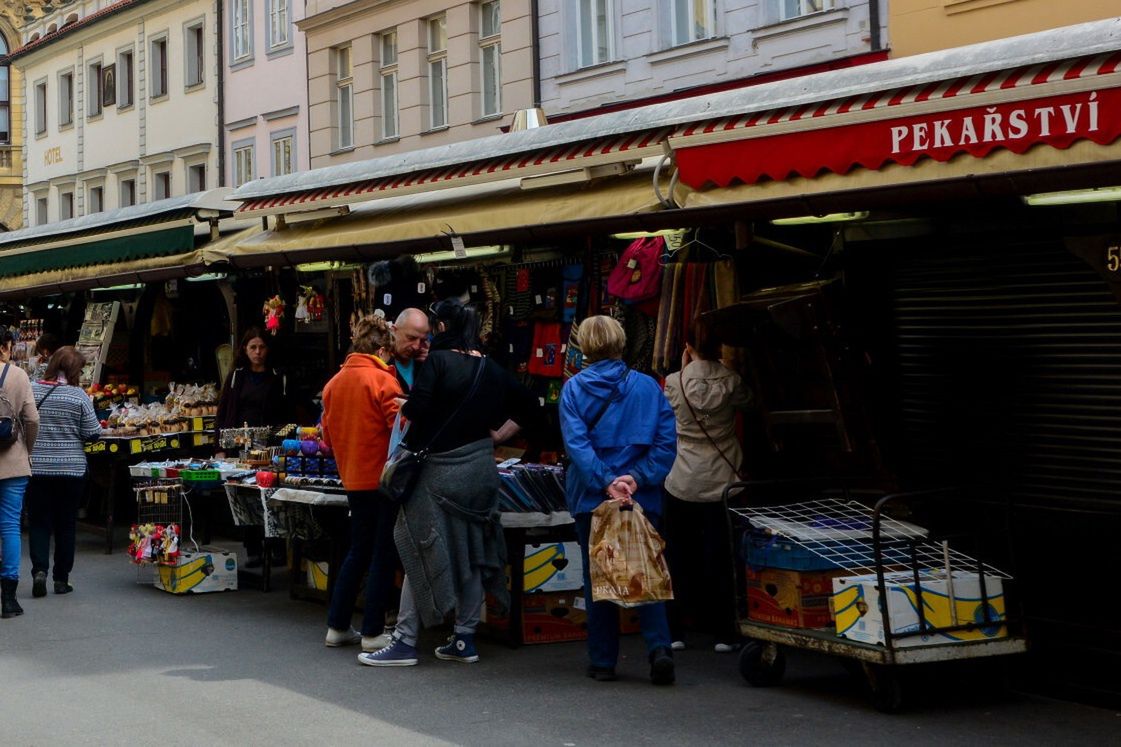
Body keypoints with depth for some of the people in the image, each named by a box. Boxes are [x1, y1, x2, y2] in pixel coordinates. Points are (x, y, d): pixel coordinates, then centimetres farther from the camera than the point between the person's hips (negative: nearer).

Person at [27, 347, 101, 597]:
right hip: (71, 469, -1)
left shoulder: (31, 390, -4)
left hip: (36, 467, 1)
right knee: (66, 524, 9)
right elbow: (92, 433, -9)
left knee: (39, 522, 9)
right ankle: (61, 579, 13)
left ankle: (39, 569, -10)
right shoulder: (78, 396, -10)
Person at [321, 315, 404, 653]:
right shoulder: (383, 381, -13)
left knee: (358, 551, 18)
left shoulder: (334, 383, 6)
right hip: (383, 478, -7)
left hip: (352, 479, 7)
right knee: (384, 555, 1)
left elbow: (328, 436, 12)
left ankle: (337, 625, 19)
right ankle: (373, 632, 3)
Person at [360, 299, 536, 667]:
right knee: (471, 553, 11)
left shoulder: (438, 361, -11)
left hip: (440, 470, -6)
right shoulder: (492, 370, 8)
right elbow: (529, 408, 16)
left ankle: (405, 641, 1)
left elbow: (415, 411, -21)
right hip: (481, 468, 6)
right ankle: (464, 640, 16)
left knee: (420, 553, 0)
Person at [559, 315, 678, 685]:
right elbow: (665, 442, -6)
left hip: (590, 499, -1)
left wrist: (605, 483, -18)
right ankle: (659, 646, -12)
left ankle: (603, 661, 12)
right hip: (642, 500, 1)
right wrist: (637, 478, -11)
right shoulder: (647, 387, 2)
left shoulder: (573, 389, -3)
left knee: (596, 580, 9)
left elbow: (576, 443, -14)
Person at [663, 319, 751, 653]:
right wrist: (717, 366, 19)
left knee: (679, 557, 10)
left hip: (682, 483, -1)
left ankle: (675, 630, 12)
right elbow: (745, 401, 15)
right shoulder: (730, 382, -6)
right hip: (722, 480, 1)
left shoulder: (675, 383, -9)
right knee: (721, 557, 6)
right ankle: (723, 633, 7)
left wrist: (684, 368, 13)